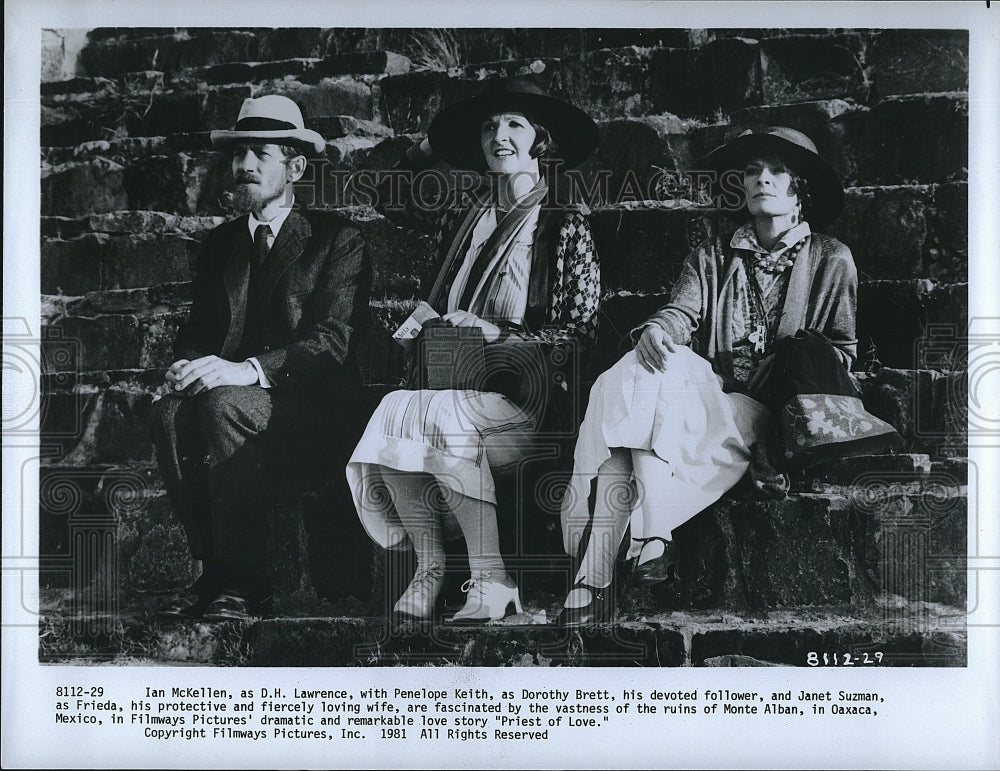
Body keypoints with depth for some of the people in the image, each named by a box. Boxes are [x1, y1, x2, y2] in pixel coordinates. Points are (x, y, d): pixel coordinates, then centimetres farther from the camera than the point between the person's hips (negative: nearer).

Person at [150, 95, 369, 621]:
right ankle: (212, 571, -17)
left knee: (223, 404, -34)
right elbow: (198, 331, 16)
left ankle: (245, 586, -25)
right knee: (170, 413, -28)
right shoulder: (220, 243, 18)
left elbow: (333, 341, -12)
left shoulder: (337, 240, 1)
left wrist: (247, 370, -27)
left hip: (311, 406, -4)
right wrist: (188, 367, -10)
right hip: (226, 389, 5)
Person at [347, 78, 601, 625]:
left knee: (439, 413, -33)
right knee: (394, 411, -28)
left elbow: (581, 334, -3)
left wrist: (496, 334, -12)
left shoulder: (565, 226, 2)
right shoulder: (463, 215, 16)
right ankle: (427, 569, -19)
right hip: (453, 376, 4)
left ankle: (492, 581, -27)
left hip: (526, 388, -4)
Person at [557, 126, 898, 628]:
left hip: (764, 411, -3)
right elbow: (682, 312, 5)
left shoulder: (831, 260, 15)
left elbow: (843, 350, 11)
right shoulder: (712, 253, 21)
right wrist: (657, 330, -20)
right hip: (709, 389, 3)